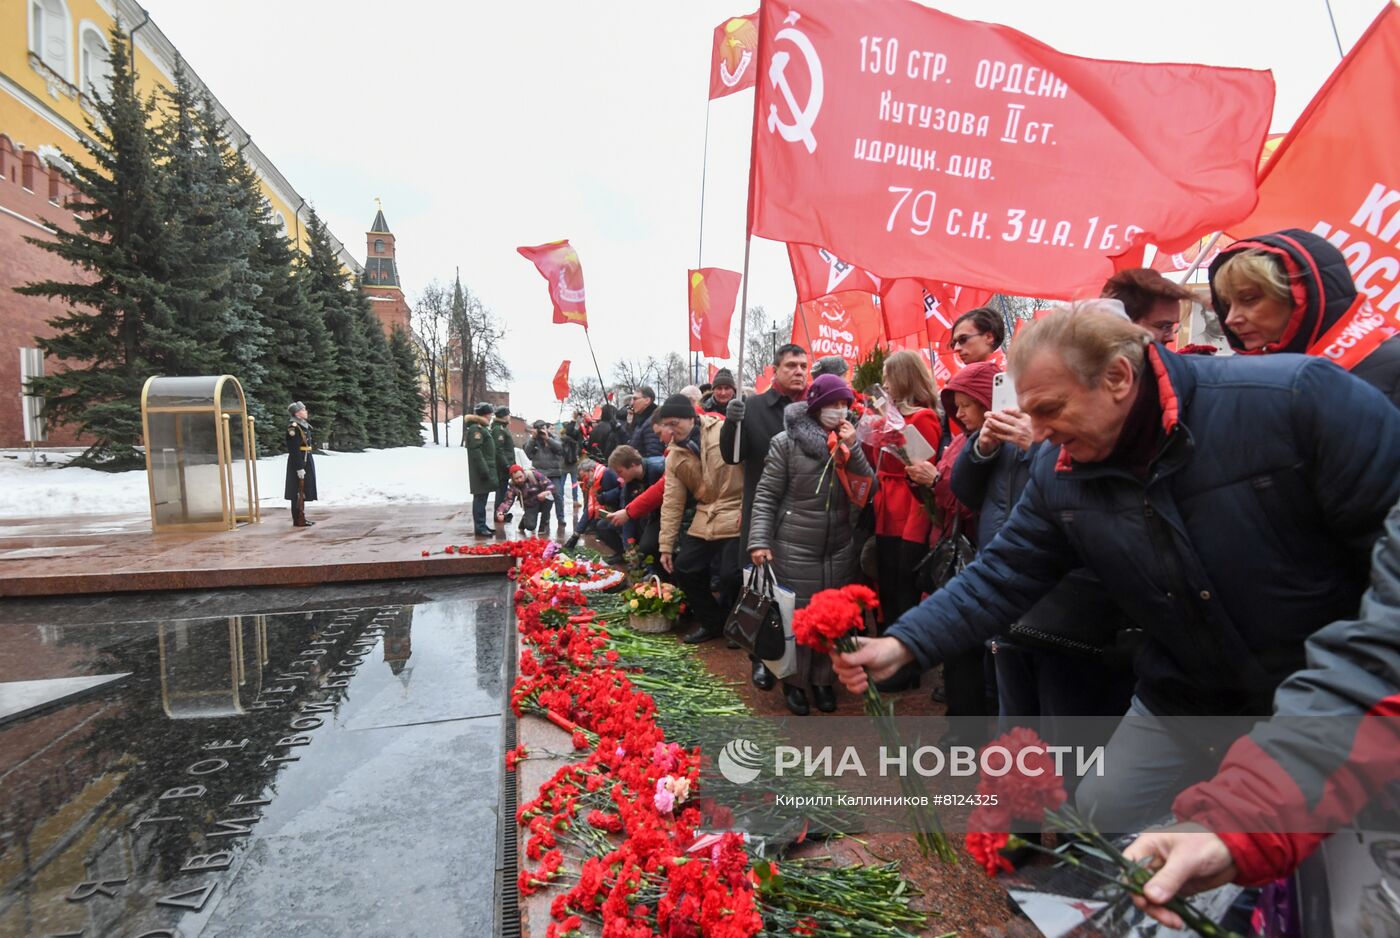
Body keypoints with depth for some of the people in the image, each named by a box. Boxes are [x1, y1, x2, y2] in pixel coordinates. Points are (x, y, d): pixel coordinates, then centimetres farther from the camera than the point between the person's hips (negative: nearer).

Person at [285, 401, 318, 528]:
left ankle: (301, 518, 21)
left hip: (306, 460, 10)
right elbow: (294, 450, -20)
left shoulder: (304, 425, 14)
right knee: (299, 491, -5)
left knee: (303, 491, 14)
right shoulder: (293, 427, -16)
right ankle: (298, 520, -1)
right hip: (298, 461, -10)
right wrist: (299, 467, -23)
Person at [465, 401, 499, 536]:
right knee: (480, 498, -7)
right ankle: (479, 528, -5)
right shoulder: (476, 429, -14)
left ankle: (482, 525, 20)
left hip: (486, 469, 10)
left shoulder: (483, 428, 18)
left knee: (482, 499, 13)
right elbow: (476, 452, -22)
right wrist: (484, 470, -24)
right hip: (481, 471, -10)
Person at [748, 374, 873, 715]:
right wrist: (759, 541, -15)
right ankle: (793, 681, 21)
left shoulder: (850, 441, 6)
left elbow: (869, 489, 1)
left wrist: (852, 450, -10)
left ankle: (822, 678, 27)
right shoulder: (786, 442, -8)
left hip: (840, 550, 4)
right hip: (795, 551, -4)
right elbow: (766, 496, -7)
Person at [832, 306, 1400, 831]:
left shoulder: (1298, 397, -23)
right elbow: (1000, 579, -5)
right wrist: (903, 645, -16)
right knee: (1097, 826, 8)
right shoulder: (1058, 474, -8)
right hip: (1185, 702, 4)